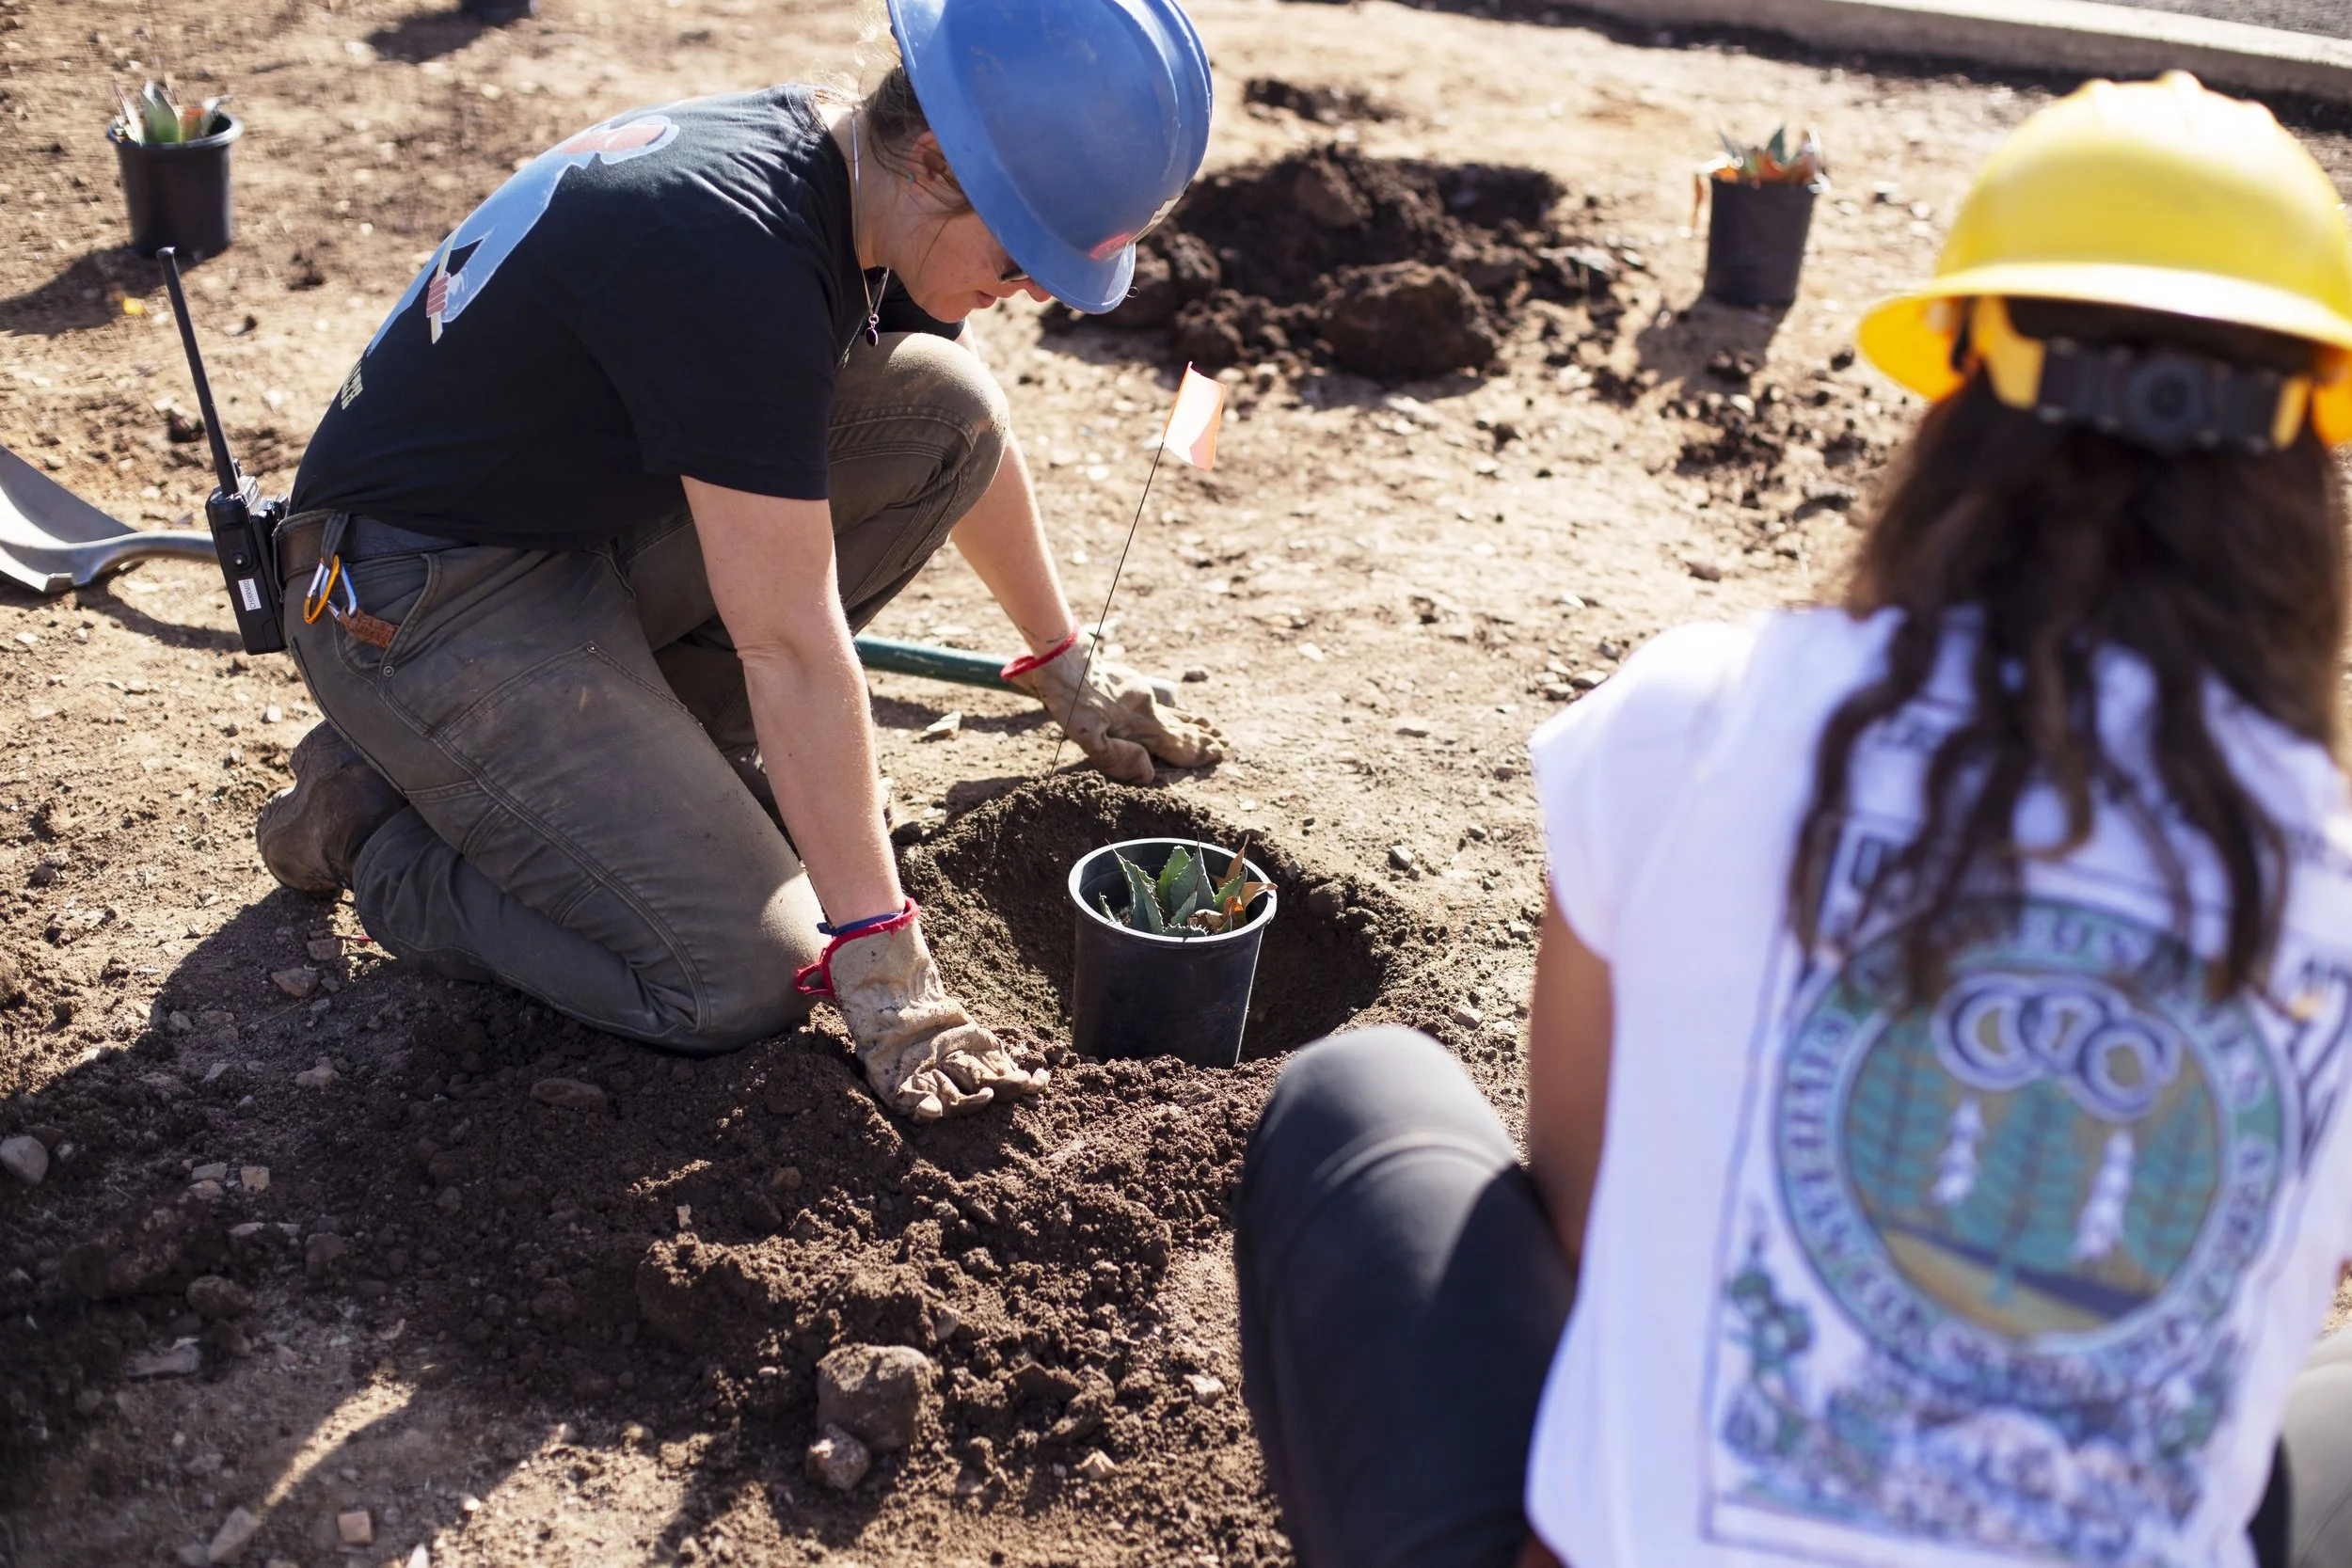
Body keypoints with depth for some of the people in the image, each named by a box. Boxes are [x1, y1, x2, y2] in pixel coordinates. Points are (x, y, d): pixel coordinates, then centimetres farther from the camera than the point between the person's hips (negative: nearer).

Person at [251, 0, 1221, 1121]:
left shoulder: (841, 168, -2)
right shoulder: (736, 252, -31)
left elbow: (972, 439, 15)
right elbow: (787, 641, -30)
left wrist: (1067, 666, 23)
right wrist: (879, 967, -25)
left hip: (594, 518, 9)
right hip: (421, 598, -9)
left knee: (943, 404, -6)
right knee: (744, 984, -16)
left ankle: (672, 743, 6)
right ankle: (373, 818, 4)